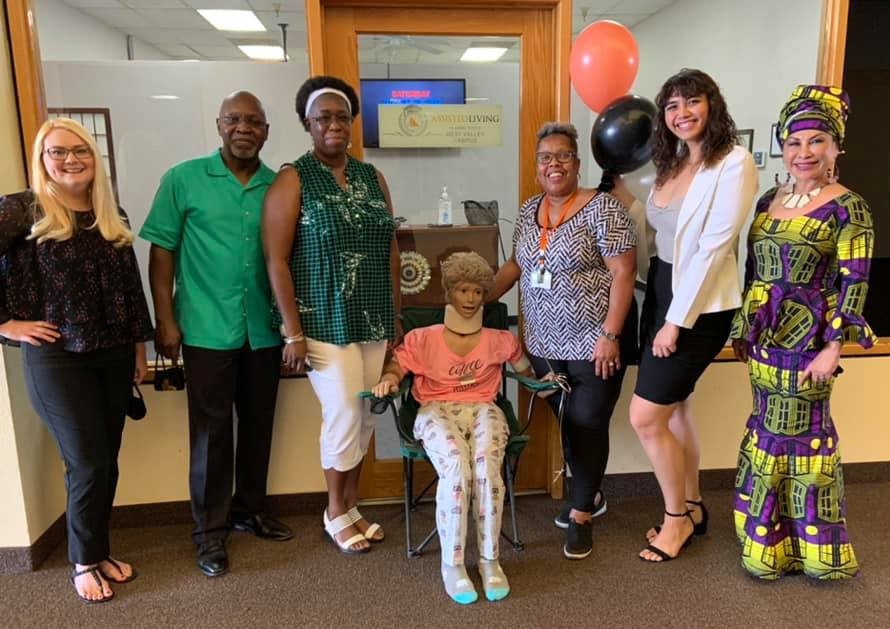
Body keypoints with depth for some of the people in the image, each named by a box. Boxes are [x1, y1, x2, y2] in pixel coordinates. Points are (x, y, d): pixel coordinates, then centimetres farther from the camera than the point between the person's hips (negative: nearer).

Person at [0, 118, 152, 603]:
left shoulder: (112, 217, 9)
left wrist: (140, 346, 12)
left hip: (114, 354, 5)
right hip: (56, 357, -5)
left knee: (107, 461, 12)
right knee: (88, 463, -1)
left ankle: (100, 551, 30)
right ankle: (84, 561, 21)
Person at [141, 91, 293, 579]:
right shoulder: (183, 180, -2)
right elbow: (162, 250, -2)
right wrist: (165, 320, -6)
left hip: (265, 329, 3)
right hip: (207, 329, -3)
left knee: (258, 425, 14)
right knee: (211, 430, 6)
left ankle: (250, 509, 33)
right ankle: (210, 530, 21)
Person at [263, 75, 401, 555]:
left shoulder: (372, 177, 10)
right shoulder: (293, 179, -5)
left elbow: (390, 252, 12)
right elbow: (276, 261, -10)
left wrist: (397, 316, 10)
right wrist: (293, 332, -14)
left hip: (373, 320, 5)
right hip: (325, 321, -5)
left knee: (365, 414, 10)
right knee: (344, 413, -2)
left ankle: (351, 506, 29)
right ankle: (335, 512, 21)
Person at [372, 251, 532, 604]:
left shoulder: (499, 340, 18)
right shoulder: (422, 338, 12)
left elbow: (526, 371, 24)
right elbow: (395, 368, 4)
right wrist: (387, 381, -19)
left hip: (483, 409, 2)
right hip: (437, 411, -1)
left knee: (486, 466, -32)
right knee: (457, 467, -33)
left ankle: (490, 559, -18)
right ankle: (452, 564, -20)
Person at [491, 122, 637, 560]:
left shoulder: (601, 208, -12)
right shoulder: (528, 211, 8)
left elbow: (624, 272, -15)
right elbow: (517, 265, 17)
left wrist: (610, 334, -19)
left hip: (594, 342, -6)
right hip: (545, 343, 6)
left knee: (588, 424, 4)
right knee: (568, 422, 16)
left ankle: (581, 514, 19)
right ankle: (589, 495, 37)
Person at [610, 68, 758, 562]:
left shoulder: (734, 164, -14)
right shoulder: (671, 166, 11)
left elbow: (713, 247, -19)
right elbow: (656, 237, 6)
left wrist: (677, 321, -20)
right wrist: (618, 191, 3)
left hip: (700, 307, -8)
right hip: (660, 294, 8)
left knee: (645, 416, -5)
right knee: (674, 409, 17)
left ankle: (677, 517, 19)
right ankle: (691, 508, 36)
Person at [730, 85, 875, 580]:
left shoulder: (848, 209, -9)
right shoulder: (769, 201, 10)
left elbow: (854, 283, -13)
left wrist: (833, 348, -16)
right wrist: (743, 330, 15)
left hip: (806, 339, -6)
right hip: (764, 338, 6)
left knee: (802, 433, 3)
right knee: (770, 429, 15)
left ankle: (809, 547, 24)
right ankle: (768, 533, 34)